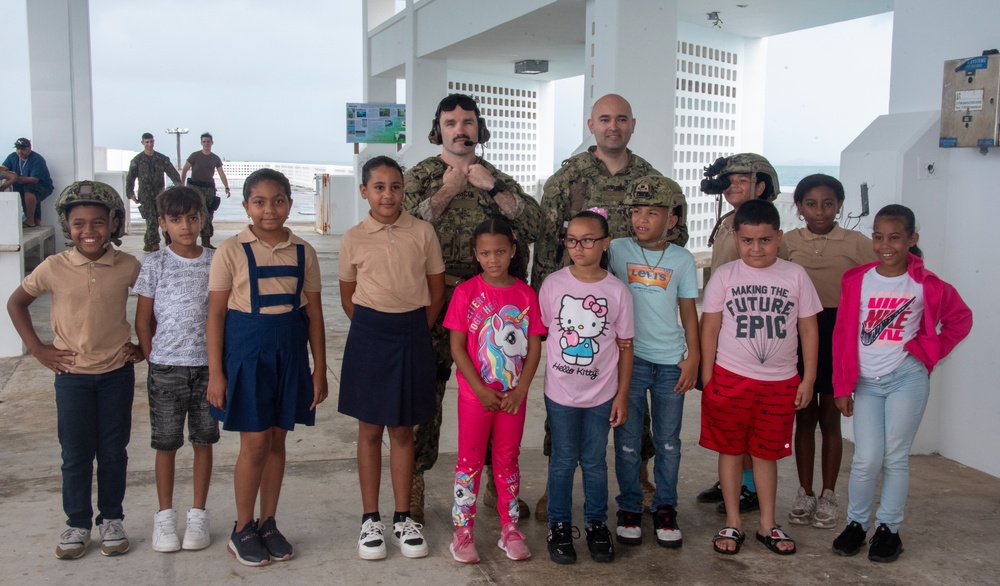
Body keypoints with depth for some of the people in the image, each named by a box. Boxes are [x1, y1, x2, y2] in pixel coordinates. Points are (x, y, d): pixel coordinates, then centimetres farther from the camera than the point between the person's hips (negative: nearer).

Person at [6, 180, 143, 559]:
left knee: (113, 451, 9)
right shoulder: (54, 268, -8)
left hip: (117, 372, 0)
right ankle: (78, 524, 23)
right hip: (72, 373, 0)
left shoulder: (128, 267, -8)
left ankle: (111, 519, 25)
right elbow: (16, 303, 5)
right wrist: (37, 348, 0)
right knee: (75, 454, 8)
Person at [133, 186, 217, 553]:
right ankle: (165, 515, 22)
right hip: (166, 368, -1)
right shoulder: (155, 265, -2)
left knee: (203, 441, 9)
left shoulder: (215, 262, 0)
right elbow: (143, 320, 3)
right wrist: (156, 360, 1)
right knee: (166, 443, 8)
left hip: (207, 365, 1)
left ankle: (198, 514, 21)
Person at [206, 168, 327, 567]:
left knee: (277, 440, 11)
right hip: (246, 349, -3)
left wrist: (319, 368, 5)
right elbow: (215, 314, -5)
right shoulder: (231, 251, -5)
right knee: (255, 443, 1)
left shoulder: (303, 252, 4)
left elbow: (314, 313, 7)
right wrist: (215, 373, -7)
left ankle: (268, 524, 26)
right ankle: (242, 530, 19)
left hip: (289, 351, 3)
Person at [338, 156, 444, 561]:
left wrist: (416, 330, 0)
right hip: (369, 335, 0)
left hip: (412, 335, 0)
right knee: (370, 430, 8)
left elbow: (437, 291, 5)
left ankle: (403, 518, 21)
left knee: (403, 431, 9)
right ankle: (370, 519, 19)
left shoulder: (423, 232, -1)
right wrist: (374, 328, 0)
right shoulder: (354, 239, 0)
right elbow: (347, 297, 8)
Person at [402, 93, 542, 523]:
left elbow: (534, 225, -2)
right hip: (436, 298, -2)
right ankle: (413, 485, 12)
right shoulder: (419, 176, 7)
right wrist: (448, 189, -7)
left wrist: (493, 187, -7)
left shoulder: (499, 178, 13)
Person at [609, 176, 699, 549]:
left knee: (668, 441, 8)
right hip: (629, 357, -1)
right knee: (627, 440, 6)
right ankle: (629, 508, 21)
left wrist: (693, 356, 2)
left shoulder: (682, 259, 4)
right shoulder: (617, 250, 0)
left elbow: (688, 312, 7)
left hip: (671, 361, 1)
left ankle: (665, 508, 23)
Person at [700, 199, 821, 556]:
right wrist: (707, 379, -3)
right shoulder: (725, 276, -3)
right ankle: (733, 523, 22)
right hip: (730, 378, -1)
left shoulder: (795, 276, 0)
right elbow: (709, 329, -1)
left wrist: (808, 378, 2)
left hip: (780, 383, 1)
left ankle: (768, 525, 26)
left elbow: (808, 329, 4)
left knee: (767, 453, 12)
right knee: (730, 450, 8)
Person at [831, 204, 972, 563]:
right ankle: (856, 523, 17)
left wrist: (927, 351, 0)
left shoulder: (926, 285, -4)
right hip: (866, 382, 1)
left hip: (906, 379, -1)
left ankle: (888, 528, 19)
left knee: (895, 457, 4)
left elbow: (960, 319, 10)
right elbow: (843, 334, 2)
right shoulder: (857, 280, -1)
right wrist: (842, 386, 2)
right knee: (866, 459, -3)